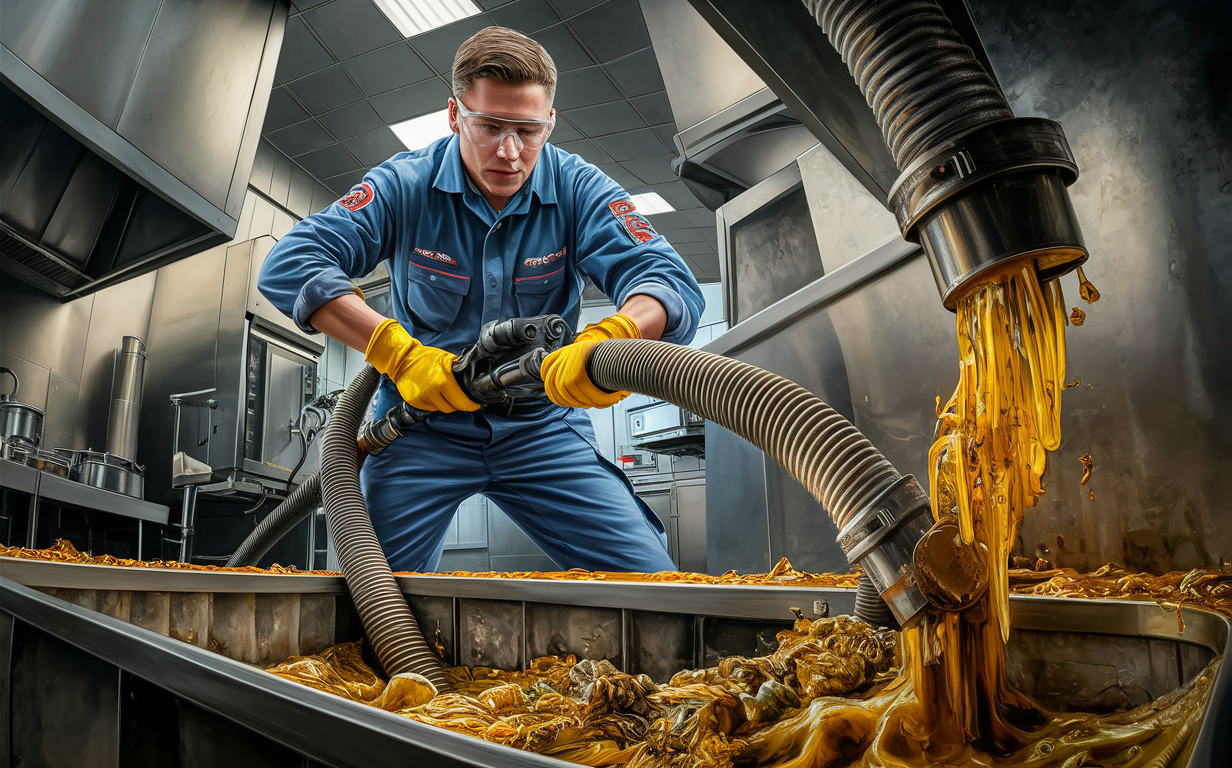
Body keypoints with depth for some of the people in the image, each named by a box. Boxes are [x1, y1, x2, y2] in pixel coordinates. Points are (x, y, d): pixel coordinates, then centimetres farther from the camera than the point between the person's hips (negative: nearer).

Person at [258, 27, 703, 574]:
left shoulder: (579, 190, -8)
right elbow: (288, 266, -19)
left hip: (542, 425, 1)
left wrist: (608, 340, -45)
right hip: (423, 423, 0)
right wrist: (398, 354, -31)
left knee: (655, 594, -10)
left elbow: (673, 284, -21)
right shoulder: (405, 186, -10)